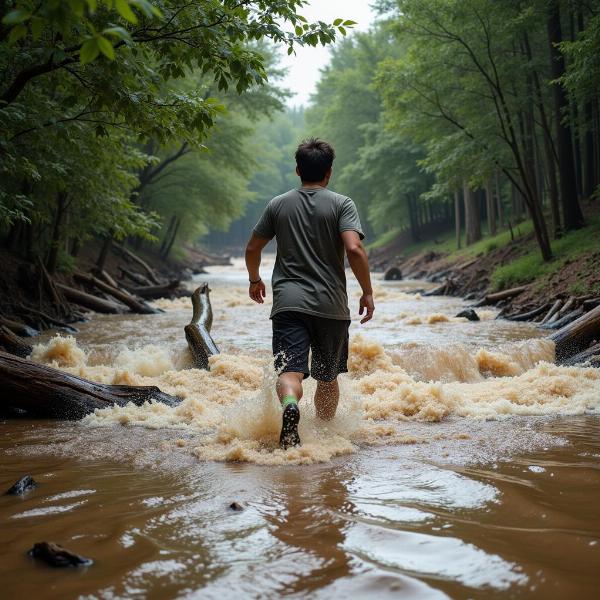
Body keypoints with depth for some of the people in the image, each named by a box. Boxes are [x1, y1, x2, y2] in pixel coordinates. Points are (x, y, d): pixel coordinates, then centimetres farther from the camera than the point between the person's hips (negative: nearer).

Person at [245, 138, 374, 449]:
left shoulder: (278, 205, 9)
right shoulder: (341, 204, 0)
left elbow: (252, 249, 14)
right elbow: (354, 249, -14)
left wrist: (255, 280, 33)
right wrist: (367, 292, -4)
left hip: (288, 303, 0)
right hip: (331, 306, 0)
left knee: (290, 371, -13)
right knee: (328, 378, 17)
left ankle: (289, 405, -45)